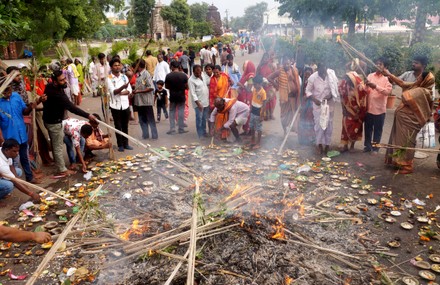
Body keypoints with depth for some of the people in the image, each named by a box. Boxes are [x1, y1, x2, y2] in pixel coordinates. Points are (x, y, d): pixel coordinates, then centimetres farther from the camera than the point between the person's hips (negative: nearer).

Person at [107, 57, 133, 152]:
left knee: (125, 125, 10)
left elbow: (129, 90, 3)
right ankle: (120, 145, 13)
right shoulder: (109, 78, -4)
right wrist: (123, 87, -32)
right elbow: (113, 91, -16)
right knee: (118, 126, 5)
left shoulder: (124, 77, 7)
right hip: (115, 105, -3)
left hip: (125, 104, 3)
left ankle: (126, 144, 21)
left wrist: (121, 93, -15)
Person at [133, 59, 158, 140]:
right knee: (142, 119, 13)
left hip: (146, 101, -8)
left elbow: (151, 87, -20)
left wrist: (138, 91, -19)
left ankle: (154, 135, 10)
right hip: (139, 101, 8)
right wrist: (134, 91, -1)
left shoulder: (146, 74, -13)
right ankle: (145, 135, 22)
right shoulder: (138, 75, 10)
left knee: (150, 119, 2)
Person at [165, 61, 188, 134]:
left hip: (172, 97, 0)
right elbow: (186, 86, -4)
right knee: (181, 113, 9)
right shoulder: (184, 75, -8)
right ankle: (181, 129, 13)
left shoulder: (168, 76, -8)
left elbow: (166, 86, 0)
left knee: (172, 113, 10)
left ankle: (172, 129, 10)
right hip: (181, 96, 0)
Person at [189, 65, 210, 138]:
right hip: (198, 103, -6)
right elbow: (193, 93, -15)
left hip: (206, 101, 6)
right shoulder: (191, 80, -11)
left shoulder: (202, 76, 9)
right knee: (199, 118, -4)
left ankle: (204, 132, 25)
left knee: (204, 118, 14)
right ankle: (200, 134, 3)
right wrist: (198, 103, -21)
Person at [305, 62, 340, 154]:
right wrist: (314, 99, -20)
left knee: (329, 123, 6)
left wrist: (331, 96, -17)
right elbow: (308, 91, -6)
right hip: (318, 104, -1)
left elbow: (336, 88, 0)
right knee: (319, 123, -2)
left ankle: (327, 143, 18)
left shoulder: (332, 75, -11)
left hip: (329, 103, 2)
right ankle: (319, 143, 13)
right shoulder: (313, 77, -14)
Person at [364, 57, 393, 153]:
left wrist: (376, 86, -28)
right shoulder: (370, 75, 7)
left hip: (380, 109, -3)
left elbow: (388, 91, -18)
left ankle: (375, 148, 21)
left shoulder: (387, 78, -4)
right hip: (369, 108, 3)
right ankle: (367, 146, 26)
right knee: (368, 129, 12)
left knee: (378, 130, 8)